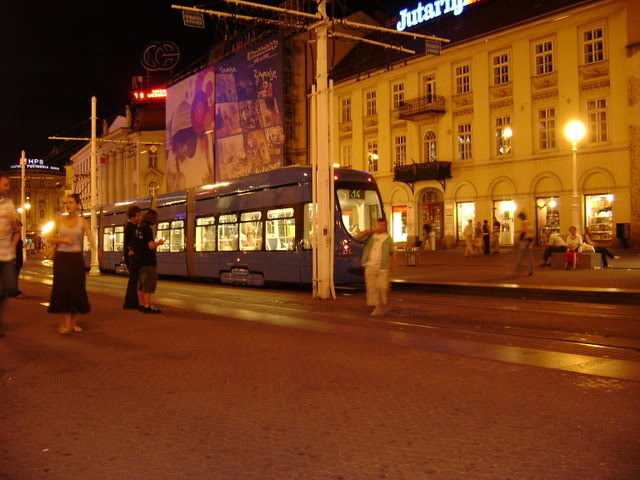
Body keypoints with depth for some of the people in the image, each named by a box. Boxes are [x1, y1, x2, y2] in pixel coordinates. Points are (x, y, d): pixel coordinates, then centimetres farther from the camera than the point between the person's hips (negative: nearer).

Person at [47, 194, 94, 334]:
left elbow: (90, 237, -16)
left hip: (76, 258, 0)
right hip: (61, 257, 0)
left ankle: (72, 322, 14)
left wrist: (96, 250, -35)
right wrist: (63, 240, -15)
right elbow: (50, 238, 3)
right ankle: (66, 322, -1)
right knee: (63, 288, -4)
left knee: (76, 289, 3)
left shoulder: (82, 221, 0)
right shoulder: (60, 220, 5)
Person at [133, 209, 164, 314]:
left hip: (139, 260, 9)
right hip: (148, 261, -9)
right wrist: (159, 243, -6)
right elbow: (151, 246, -23)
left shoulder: (138, 228, 11)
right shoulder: (147, 229, -17)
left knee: (141, 284, 14)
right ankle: (147, 306, -8)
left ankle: (141, 305, 20)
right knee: (149, 284, -7)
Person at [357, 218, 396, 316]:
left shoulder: (387, 238, 8)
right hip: (370, 266, 2)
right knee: (371, 286, -1)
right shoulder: (370, 235, 11)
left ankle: (383, 305, 17)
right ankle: (376, 307, 6)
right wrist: (369, 231, -8)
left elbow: (392, 253, 8)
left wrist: (392, 265, 1)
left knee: (382, 287, -5)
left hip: (382, 267, -2)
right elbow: (359, 236, -1)